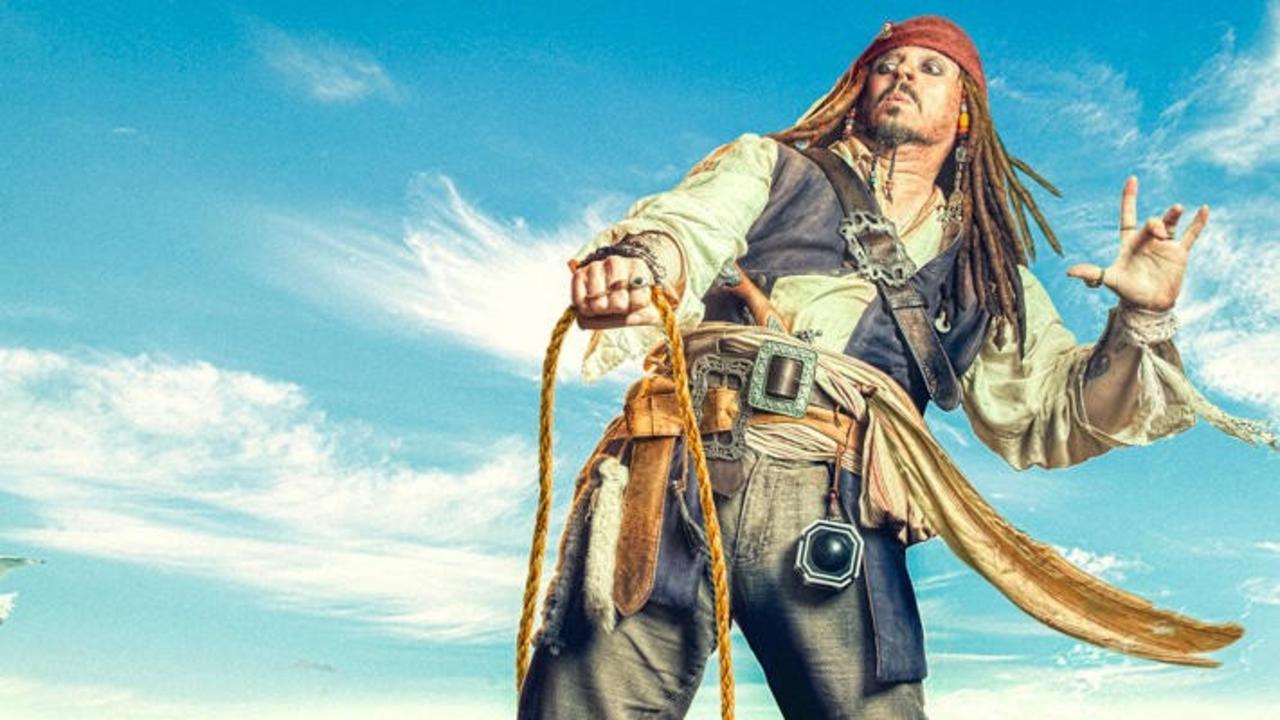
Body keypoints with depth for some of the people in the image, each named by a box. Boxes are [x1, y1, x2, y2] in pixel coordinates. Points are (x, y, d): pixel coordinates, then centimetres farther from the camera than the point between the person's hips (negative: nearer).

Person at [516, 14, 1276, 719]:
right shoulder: (770, 166, 21)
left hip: (829, 510, 2)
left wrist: (1142, 321, 2)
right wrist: (634, 263, -22)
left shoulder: (986, 271, 26)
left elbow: (1048, 414, 19)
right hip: (679, 474, -1)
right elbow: (680, 228, 2)